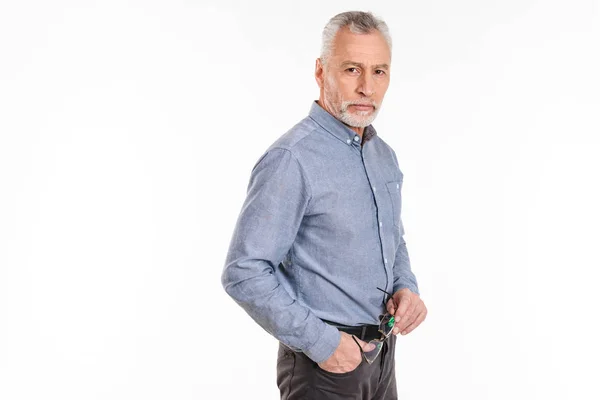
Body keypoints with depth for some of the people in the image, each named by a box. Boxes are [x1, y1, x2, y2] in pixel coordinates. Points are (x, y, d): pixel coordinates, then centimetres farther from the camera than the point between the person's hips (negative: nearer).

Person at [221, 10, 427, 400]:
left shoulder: (384, 155, 5)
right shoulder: (291, 160, -20)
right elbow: (244, 273, -22)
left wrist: (406, 288, -1)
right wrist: (320, 342, -20)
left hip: (382, 353, 7)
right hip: (323, 362, -7)